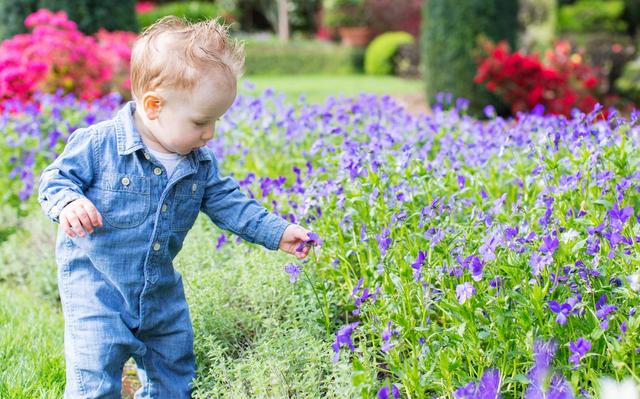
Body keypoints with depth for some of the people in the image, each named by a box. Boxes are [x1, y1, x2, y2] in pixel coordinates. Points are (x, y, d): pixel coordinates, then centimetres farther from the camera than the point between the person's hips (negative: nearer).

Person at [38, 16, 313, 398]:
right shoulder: (99, 144, -19)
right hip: (95, 280, -5)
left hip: (161, 287, 6)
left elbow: (228, 202, 6)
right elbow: (57, 178, -10)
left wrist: (276, 231, -2)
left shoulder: (201, 162, -3)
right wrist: (69, 203, -33)